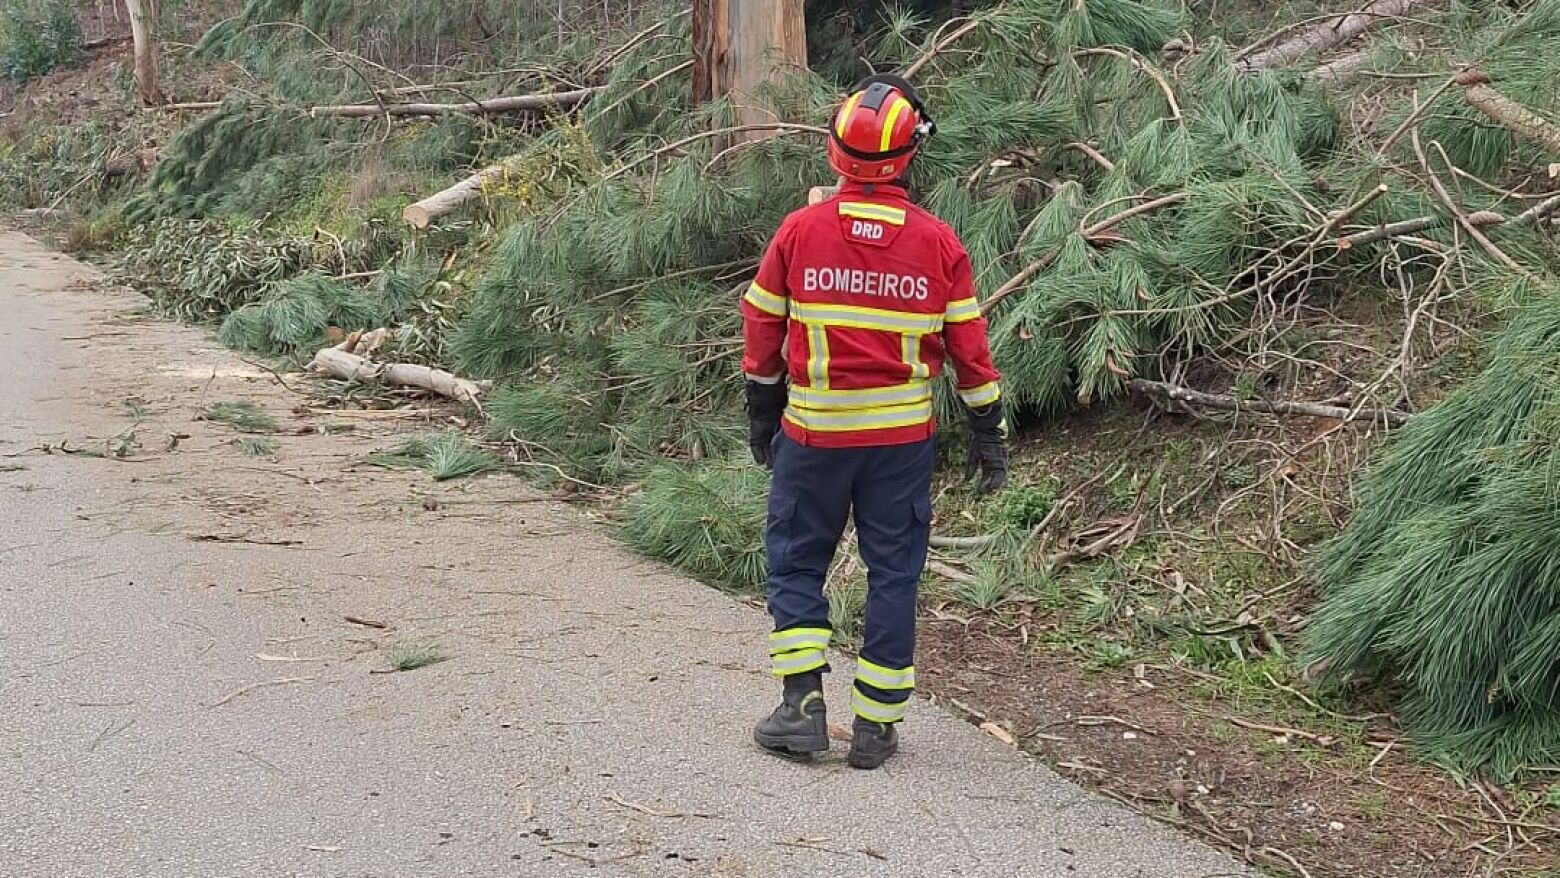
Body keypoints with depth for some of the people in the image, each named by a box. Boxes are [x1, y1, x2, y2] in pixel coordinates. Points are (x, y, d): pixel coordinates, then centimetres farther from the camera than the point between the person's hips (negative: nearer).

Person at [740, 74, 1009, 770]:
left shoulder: (800, 230, -6)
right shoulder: (938, 243, -4)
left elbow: (763, 332, 2)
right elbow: (969, 348, 0)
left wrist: (761, 416, 16)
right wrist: (988, 436, 10)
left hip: (813, 431, -1)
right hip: (903, 436, 1)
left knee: (795, 562, 13)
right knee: (893, 574, 9)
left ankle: (803, 705, 5)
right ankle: (876, 725, 12)